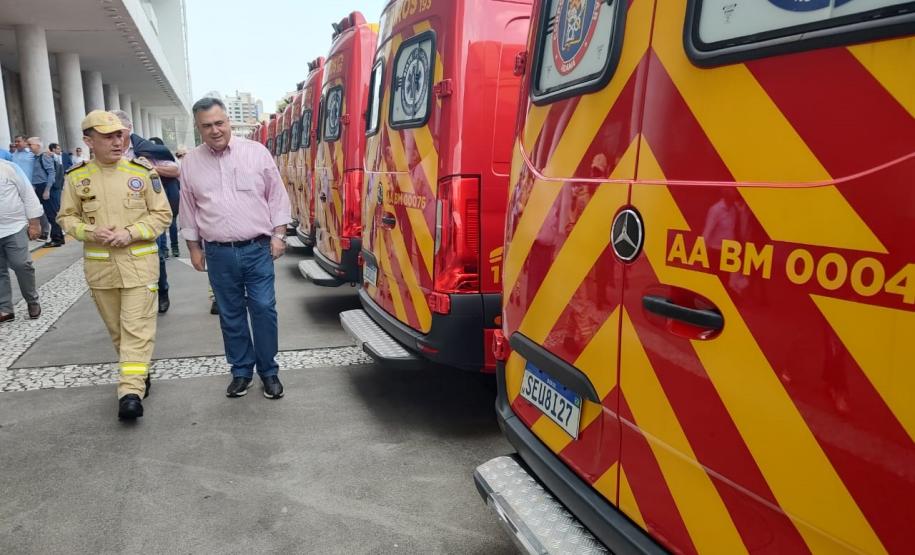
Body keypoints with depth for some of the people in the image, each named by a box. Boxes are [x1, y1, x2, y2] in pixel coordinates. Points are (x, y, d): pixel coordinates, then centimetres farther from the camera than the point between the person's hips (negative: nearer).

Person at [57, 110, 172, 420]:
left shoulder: (142, 173, -3)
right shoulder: (77, 177, 2)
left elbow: (162, 214, -1)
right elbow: (66, 217, 9)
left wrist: (131, 233, -15)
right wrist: (90, 232, -11)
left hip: (139, 263, -3)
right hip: (99, 266, 3)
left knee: (137, 328, -7)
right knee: (116, 328, 13)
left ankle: (131, 392, -8)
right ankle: (138, 372, 31)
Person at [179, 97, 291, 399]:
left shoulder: (256, 152, 0)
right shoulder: (190, 163, 5)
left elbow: (277, 196, 3)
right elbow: (188, 209, 11)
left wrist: (278, 235, -1)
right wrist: (194, 248, 10)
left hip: (258, 249, -2)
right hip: (219, 253, 2)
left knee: (264, 309, -1)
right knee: (231, 315, 9)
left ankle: (269, 371, 13)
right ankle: (241, 371, 22)